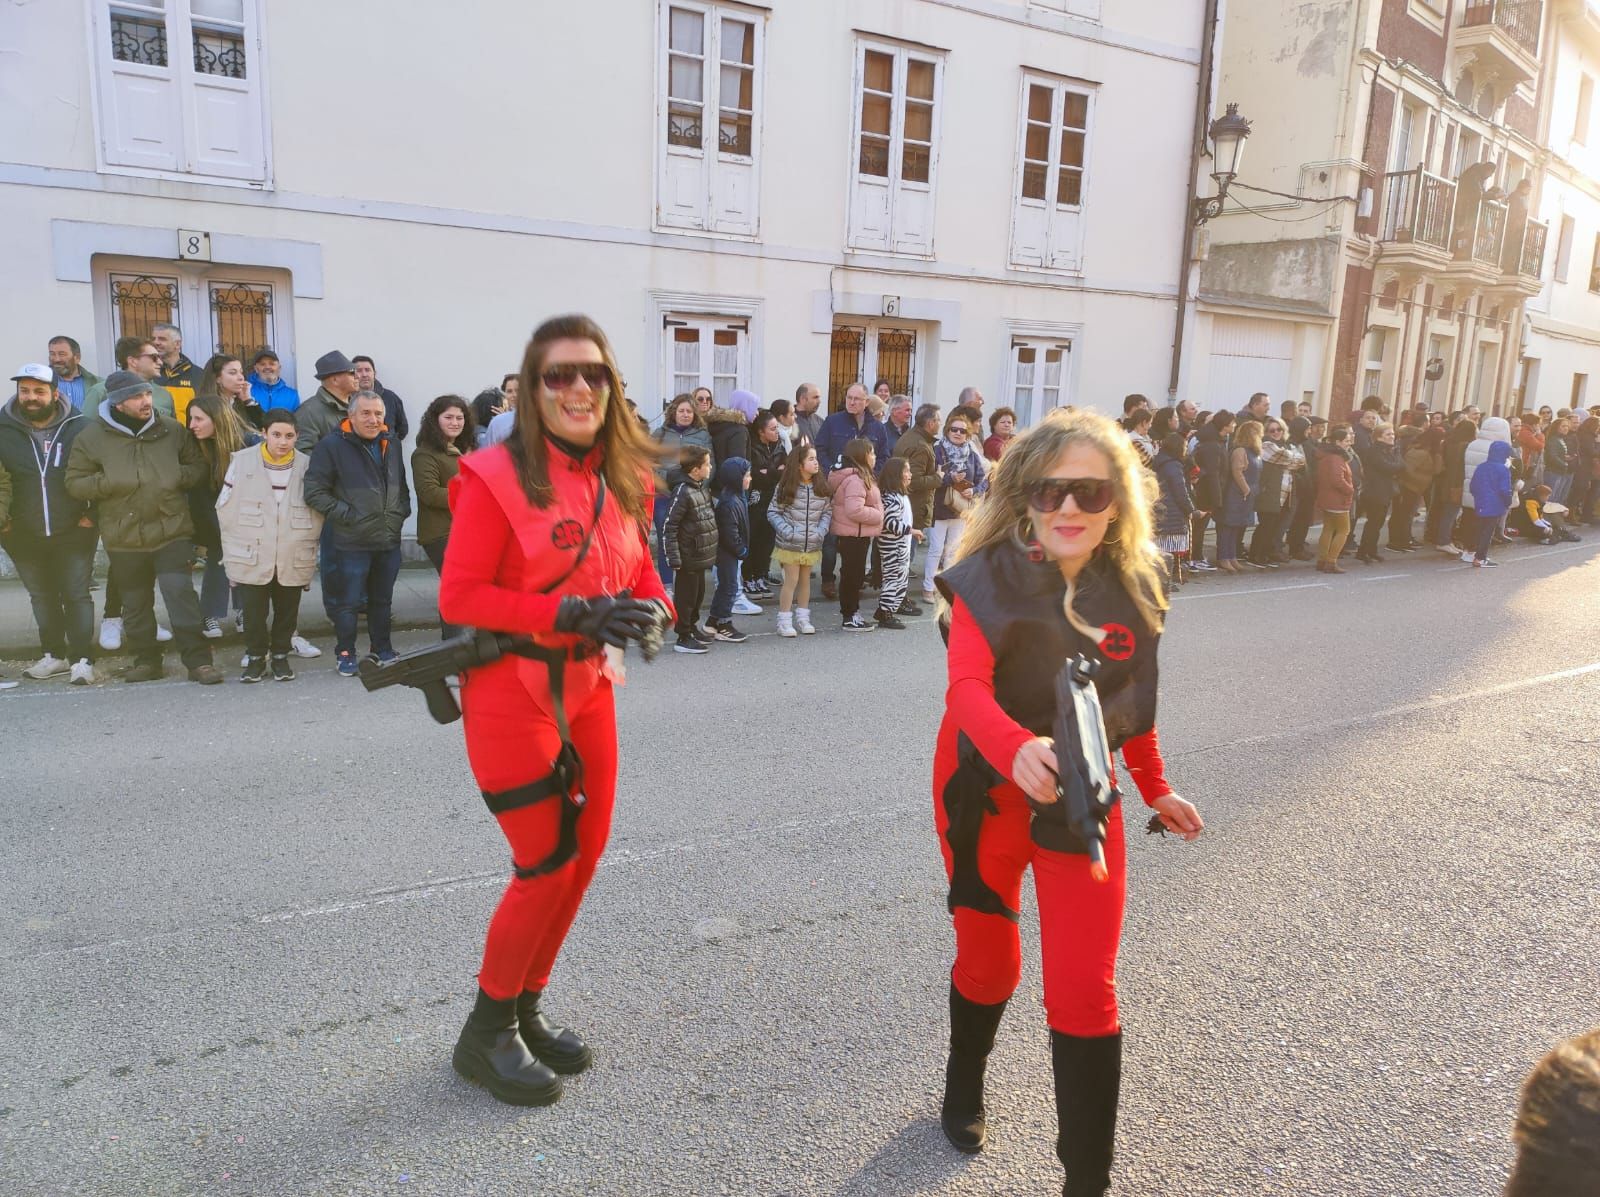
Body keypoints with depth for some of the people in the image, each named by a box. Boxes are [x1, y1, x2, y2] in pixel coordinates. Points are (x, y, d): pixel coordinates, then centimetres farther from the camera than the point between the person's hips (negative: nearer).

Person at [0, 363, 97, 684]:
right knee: (42, 596, 14)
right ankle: (55, 655, 26)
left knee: (77, 595, 0)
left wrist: (94, 513, -3)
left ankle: (82, 659, 6)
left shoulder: (80, 426, -7)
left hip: (73, 531, -3)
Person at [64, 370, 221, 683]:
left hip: (172, 531, -1)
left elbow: (199, 466, 11)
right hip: (124, 538, 1)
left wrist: (178, 476, -9)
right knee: (136, 603, 12)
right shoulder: (92, 438, 0)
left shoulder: (172, 430, 3)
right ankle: (146, 660, 26)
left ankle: (198, 660, -4)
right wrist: (112, 483, -15)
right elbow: (75, 483, 1)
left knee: (180, 592, -10)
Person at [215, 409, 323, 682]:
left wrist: (307, 547, 3)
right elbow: (226, 509, 0)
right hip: (251, 559, -1)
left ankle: (280, 655, 31)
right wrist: (234, 549, -1)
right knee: (254, 614, 7)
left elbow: (317, 513, 6)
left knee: (286, 613, 12)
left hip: (293, 560, 1)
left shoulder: (307, 466, -2)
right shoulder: (242, 461, -5)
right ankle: (256, 657, 26)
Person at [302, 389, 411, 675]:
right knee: (348, 602, 4)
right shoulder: (332, 445, -9)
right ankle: (345, 653, 17)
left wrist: (402, 511, 8)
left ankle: (382, 649, 28)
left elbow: (401, 485, 23)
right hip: (353, 542, -5)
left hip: (390, 540, 5)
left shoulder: (391, 445, 10)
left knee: (382, 600, 16)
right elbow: (314, 491, -11)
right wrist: (344, 514, -15)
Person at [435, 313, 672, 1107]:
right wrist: (568, 612, -26)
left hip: (588, 690, 7)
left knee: (584, 858, 13)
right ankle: (486, 1034, 23)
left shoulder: (623, 478, 4)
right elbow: (457, 596, -17)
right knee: (547, 867, -1)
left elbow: (638, 567, 15)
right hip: (511, 695, -7)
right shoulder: (496, 476, -15)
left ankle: (526, 1008, 35)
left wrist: (652, 608, -8)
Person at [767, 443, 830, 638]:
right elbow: (773, 512, -7)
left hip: (812, 544, 4)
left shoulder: (821, 487, 0)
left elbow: (828, 511, 4)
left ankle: (803, 618, 26)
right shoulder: (787, 487, -10)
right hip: (790, 543, -4)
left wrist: (821, 530, -11)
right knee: (791, 579, -2)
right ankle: (784, 620, 8)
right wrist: (787, 531, -17)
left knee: (805, 579, 14)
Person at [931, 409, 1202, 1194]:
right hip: (987, 790, -2)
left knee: (1086, 991, -2)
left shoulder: (1134, 587, -6)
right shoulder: (988, 579, -19)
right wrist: (1018, 748, -53)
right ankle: (964, 1087, 50)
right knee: (989, 962, 17)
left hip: (1085, 796, 2)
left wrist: (1155, 787, 14)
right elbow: (966, 688, -34)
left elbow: (1131, 695, 9)